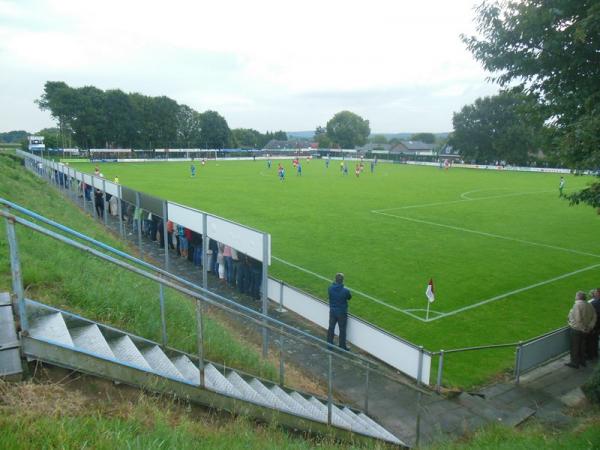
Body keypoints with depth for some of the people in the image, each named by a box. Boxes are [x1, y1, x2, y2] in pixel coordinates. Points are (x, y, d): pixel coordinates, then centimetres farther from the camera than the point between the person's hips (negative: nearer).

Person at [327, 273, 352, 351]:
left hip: (332, 311, 4)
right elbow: (349, 297, -5)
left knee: (331, 328, 18)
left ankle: (329, 344, 32)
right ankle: (342, 346, 23)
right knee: (342, 330, 12)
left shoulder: (330, 288, -15)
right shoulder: (345, 291, -25)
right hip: (342, 313, -3)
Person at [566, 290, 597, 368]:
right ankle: (582, 361, 31)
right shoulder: (590, 306, 1)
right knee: (582, 346, 20)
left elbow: (578, 319, -26)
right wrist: (589, 327, 3)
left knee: (575, 347, 5)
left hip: (576, 329, -7)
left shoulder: (577, 305, -21)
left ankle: (575, 362, 13)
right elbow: (594, 318, 3)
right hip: (585, 331, 7)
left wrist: (583, 327, -13)